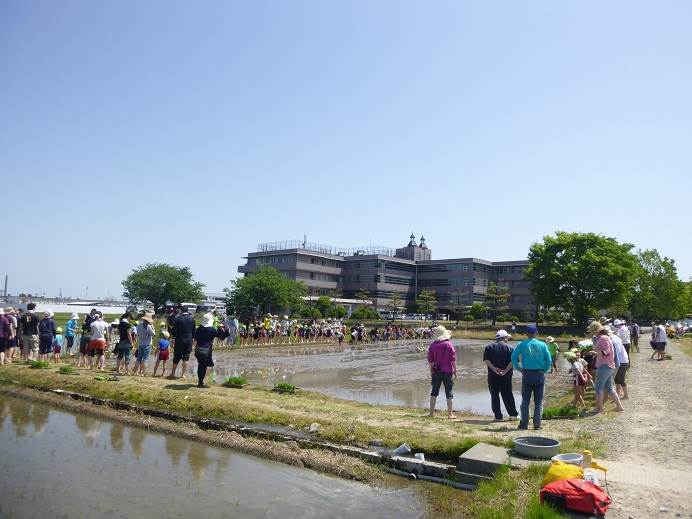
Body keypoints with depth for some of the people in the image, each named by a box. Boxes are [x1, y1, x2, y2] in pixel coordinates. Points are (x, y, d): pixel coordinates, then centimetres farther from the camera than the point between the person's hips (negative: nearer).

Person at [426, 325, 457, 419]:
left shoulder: (432, 345, -1)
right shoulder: (449, 344, -7)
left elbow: (430, 360, 3)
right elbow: (453, 360, -7)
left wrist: (431, 372, 13)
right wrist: (455, 371, 2)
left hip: (436, 372, 2)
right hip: (448, 372, -2)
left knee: (434, 392, 11)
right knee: (449, 392, 4)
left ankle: (431, 412, 14)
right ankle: (450, 414, 7)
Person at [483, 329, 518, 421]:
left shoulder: (489, 347, 4)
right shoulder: (509, 348, 0)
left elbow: (486, 360, -8)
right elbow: (512, 361, -12)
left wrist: (494, 369, -13)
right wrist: (505, 371, -13)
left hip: (493, 376, 0)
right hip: (506, 376, 0)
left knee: (494, 396, 5)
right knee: (508, 395, 13)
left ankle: (498, 416, 4)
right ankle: (513, 414, 17)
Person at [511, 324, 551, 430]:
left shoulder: (522, 345, -1)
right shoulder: (542, 345, -1)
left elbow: (513, 358, -7)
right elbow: (549, 361, -5)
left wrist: (520, 369, 4)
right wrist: (544, 371, 8)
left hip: (527, 375, 0)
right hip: (540, 375, 0)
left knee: (525, 401, 8)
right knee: (538, 402, 9)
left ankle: (524, 423, 9)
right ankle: (537, 424, 9)